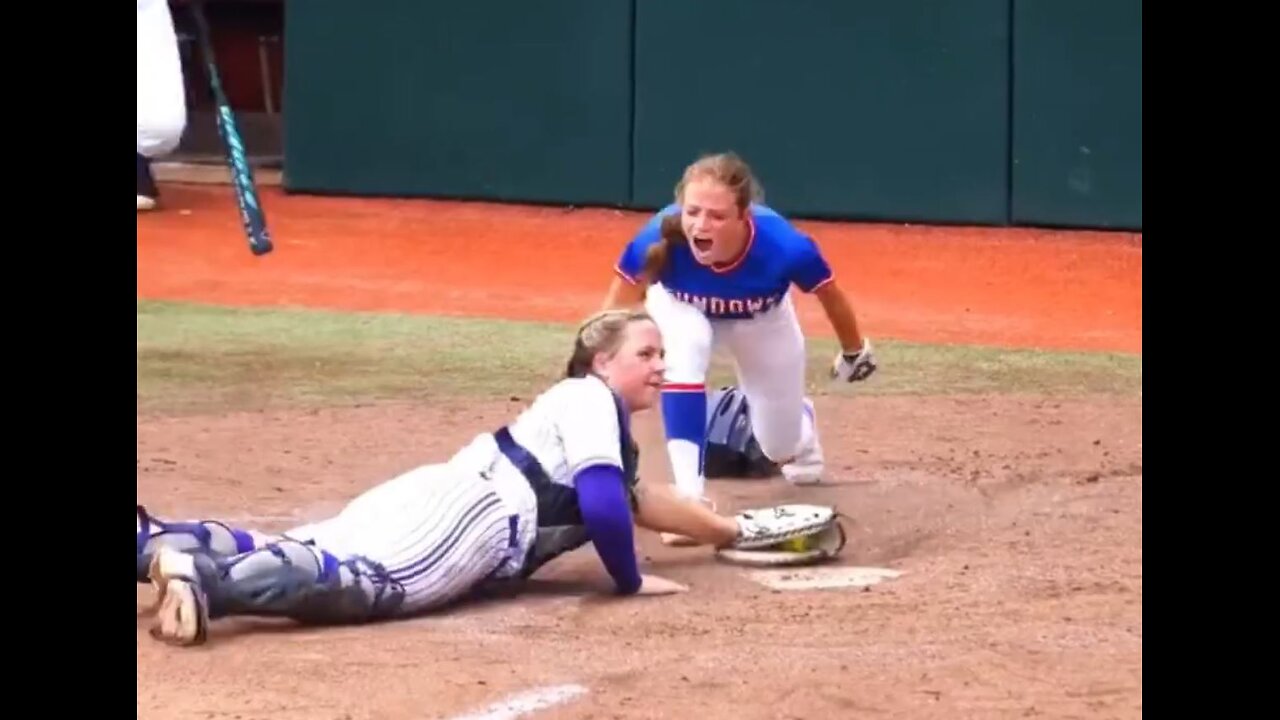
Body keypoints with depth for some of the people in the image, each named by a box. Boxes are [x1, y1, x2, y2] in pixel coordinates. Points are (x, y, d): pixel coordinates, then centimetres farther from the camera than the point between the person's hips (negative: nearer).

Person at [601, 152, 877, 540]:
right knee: (686, 345, -37)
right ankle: (690, 496, -29)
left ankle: (799, 420, 53)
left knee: (781, 447, 13)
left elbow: (831, 296, -18)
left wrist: (853, 352, 0)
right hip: (682, 309, 0)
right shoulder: (660, 239, -42)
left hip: (761, 320, 1)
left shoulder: (784, 246, -41)